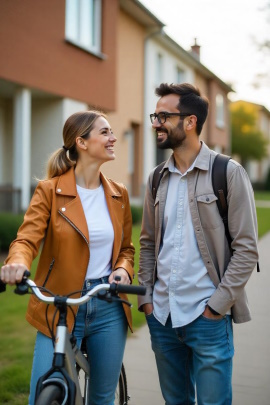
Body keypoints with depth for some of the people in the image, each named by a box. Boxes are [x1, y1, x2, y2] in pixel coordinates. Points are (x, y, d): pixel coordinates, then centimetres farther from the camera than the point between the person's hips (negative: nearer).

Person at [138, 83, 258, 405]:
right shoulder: (157, 178, 9)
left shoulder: (228, 173, -7)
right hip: (161, 315, 5)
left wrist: (217, 305, -13)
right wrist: (145, 296, 5)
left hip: (207, 317, -5)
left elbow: (246, 248, -9)